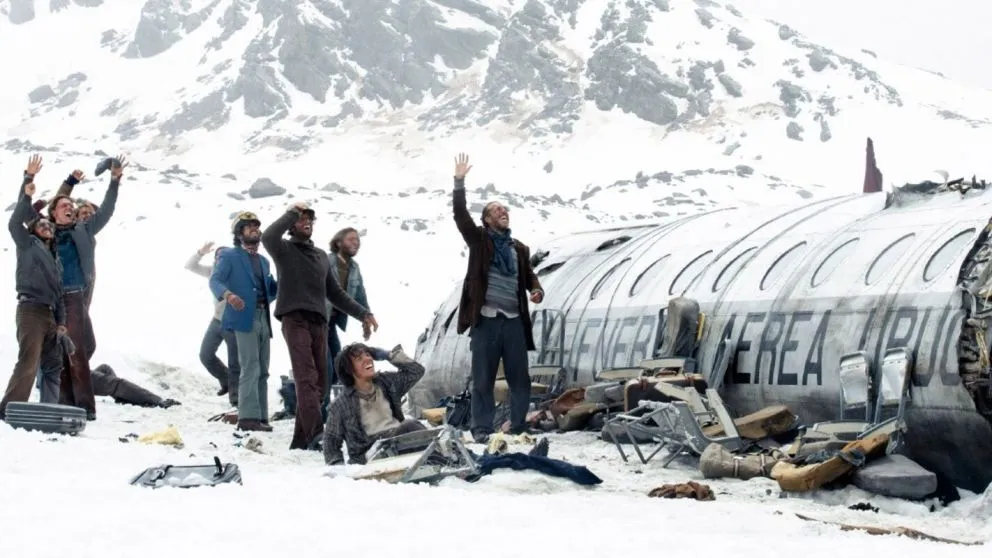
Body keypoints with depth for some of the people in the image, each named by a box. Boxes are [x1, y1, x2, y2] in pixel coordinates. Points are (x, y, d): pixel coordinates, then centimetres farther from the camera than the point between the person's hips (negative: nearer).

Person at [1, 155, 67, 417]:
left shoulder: (54, 256, 26)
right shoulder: (28, 245, 8)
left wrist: (61, 321, 15)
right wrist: (26, 193, -19)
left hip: (50, 314, 8)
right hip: (31, 309, -8)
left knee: (53, 364, 5)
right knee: (28, 363, -16)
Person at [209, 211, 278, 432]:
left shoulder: (263, 260, 25)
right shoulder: (229, 256, 3)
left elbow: (272, 289, 26)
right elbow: (215, 280, -12)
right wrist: (227, 294, -33)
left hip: (264, 318, 7)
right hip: (245, 318, -7)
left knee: (262, 371, 7)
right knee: (251, 368, -15)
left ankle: (260, 417, 10)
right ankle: (248, 416, -18)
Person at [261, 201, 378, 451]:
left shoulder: (321, 256, 27)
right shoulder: (285, 250, 8)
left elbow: (335, 293, 29)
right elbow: (268, 237, -17)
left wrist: (363, 313, 22)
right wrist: (292, 212, -6)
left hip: (319, 322, 7)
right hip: (294, 319, -6)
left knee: (318, 383, 1)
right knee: (307, 378, -20)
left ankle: (301, 440, 6)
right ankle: (316, 434, -33)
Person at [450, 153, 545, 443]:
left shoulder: (519, 248, 17)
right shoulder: (479, 240, 6)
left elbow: (529, 275, 16)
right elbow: (460, 215, -6)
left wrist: (537, 290, -7)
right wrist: (459, 182, -14)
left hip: (514, 320, 4)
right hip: (486, 319, -4)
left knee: (520, 377, 5)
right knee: (483, 378, 0)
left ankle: (519, 428, 13)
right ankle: (482, 429, 6)